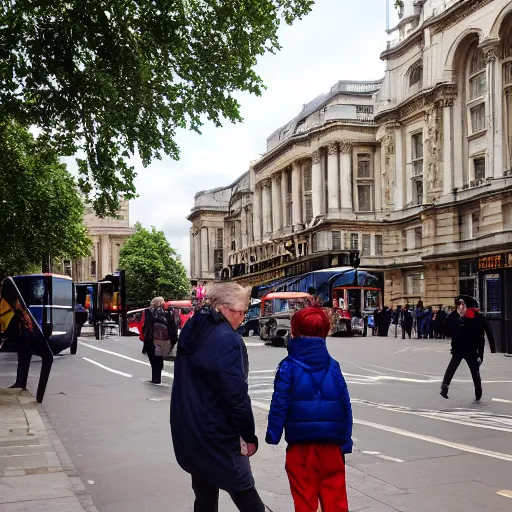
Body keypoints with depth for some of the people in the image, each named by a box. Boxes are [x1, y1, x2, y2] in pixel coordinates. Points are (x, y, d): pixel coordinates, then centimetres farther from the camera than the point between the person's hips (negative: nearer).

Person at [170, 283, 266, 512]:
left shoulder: (192, 331, 7)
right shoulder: (228, 340, -20)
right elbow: (236, 395, -22)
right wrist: (249, 435, -11)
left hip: (189, 433, 8)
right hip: (218, 436, -8)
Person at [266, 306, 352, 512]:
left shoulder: (288, 366, -8)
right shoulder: (333, 366, 1)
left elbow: (280, 403, -10)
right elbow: (345, 405, 2)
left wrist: (273, 433, 0)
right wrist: (346, 440, 9)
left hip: (301, 442, -2)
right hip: (331, 442, 3)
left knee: (304, 494, 9)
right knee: (334, 494, 13)